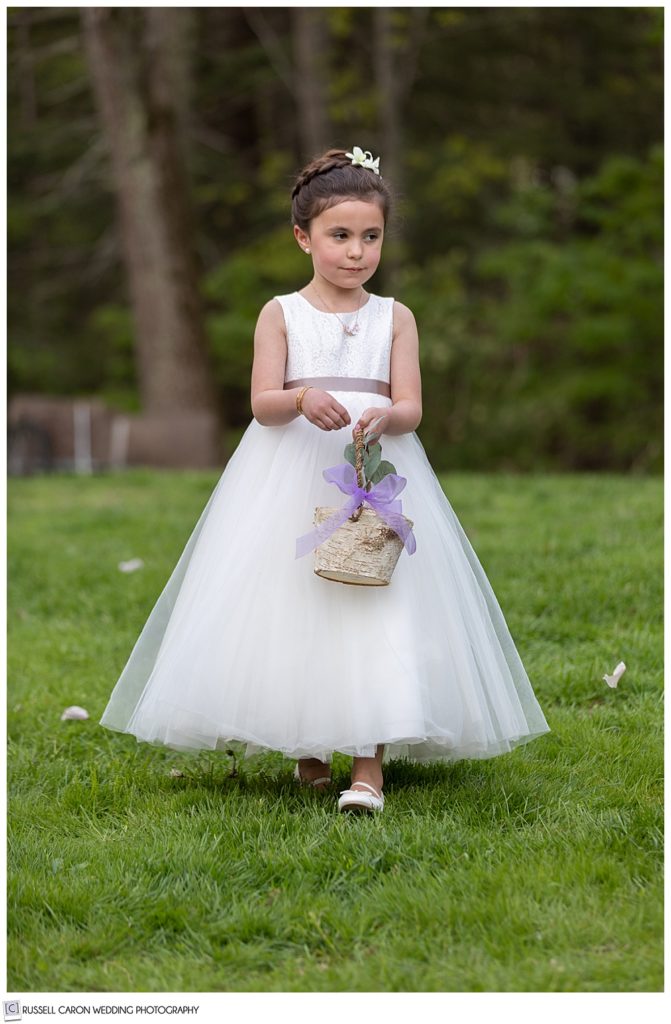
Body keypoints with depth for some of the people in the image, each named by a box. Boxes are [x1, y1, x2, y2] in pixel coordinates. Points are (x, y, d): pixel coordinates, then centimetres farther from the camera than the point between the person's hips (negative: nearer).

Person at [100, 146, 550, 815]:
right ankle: (306, 749, 19)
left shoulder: (395, 318, 7)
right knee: (290, 609, 0)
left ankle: (369, 768, -10)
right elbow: (262, 403, -5)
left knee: (377, 609, -10)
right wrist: (302, 398, -26)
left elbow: (410, 407, -1)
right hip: (290, 479, 0)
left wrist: (383, 417, -24)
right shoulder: (280, 314, 5)